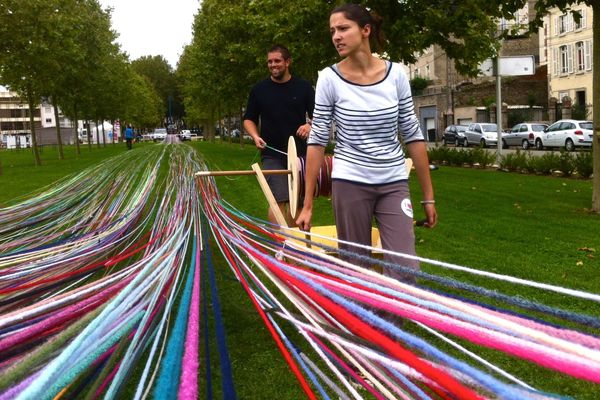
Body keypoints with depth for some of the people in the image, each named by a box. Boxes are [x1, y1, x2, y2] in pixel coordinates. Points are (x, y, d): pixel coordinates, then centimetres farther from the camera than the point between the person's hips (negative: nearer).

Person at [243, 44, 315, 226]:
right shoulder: (259, 89, 4)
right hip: (272, 155, -1)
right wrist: (255, 136, -8)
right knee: (279, 200, -11)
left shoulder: (303, 87, 3)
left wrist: (310, 125, -17)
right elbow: (249, 119, 12)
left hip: (299, 153, 2)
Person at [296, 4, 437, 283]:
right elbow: (317, 140, -4)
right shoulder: (329, 78, -6)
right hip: (350, 184, -1)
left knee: (404, 272, -2)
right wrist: (307, 204, -6)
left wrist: (428, 196, 3)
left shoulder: (396, 74, -2)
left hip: (394, 184, 2)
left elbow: (413, 136, 3)